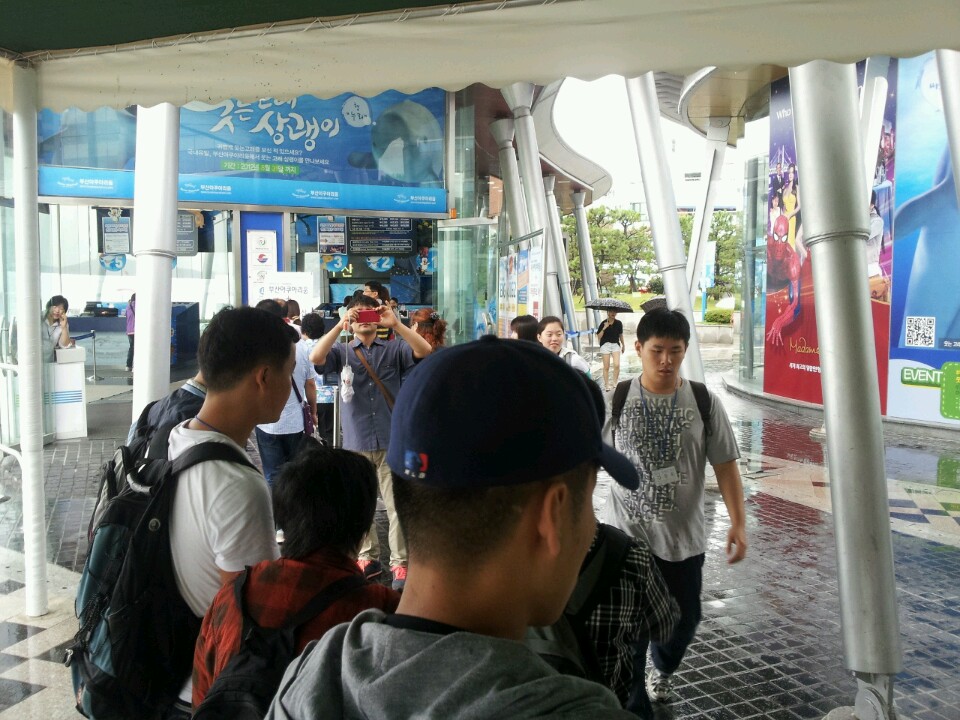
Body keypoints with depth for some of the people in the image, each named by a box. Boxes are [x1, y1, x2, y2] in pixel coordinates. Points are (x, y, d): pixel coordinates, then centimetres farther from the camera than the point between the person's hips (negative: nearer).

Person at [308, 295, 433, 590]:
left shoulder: (394, 349, 7)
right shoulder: (342, 351, 8)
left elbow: (425, 351, -10)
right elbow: (316, 358, -11)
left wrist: (395, 324, -19)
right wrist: (339, 326, -20)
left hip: (392, 440, -1)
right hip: (356, 442, 1)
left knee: (397, 505, -1)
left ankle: (400, 563, 9)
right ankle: (369, 558, 24)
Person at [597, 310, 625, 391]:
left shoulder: (618, 323, 0)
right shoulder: (603, 323, -7)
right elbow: (599, 336, -9)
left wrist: (623, 345, 21)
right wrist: (604, 328, -22)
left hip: (615, 345, 2)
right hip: (605, 345, -2)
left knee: (617, 365, -10)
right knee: (606, 367, 2)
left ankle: (615, 383, 6)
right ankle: (606, 384, 13)